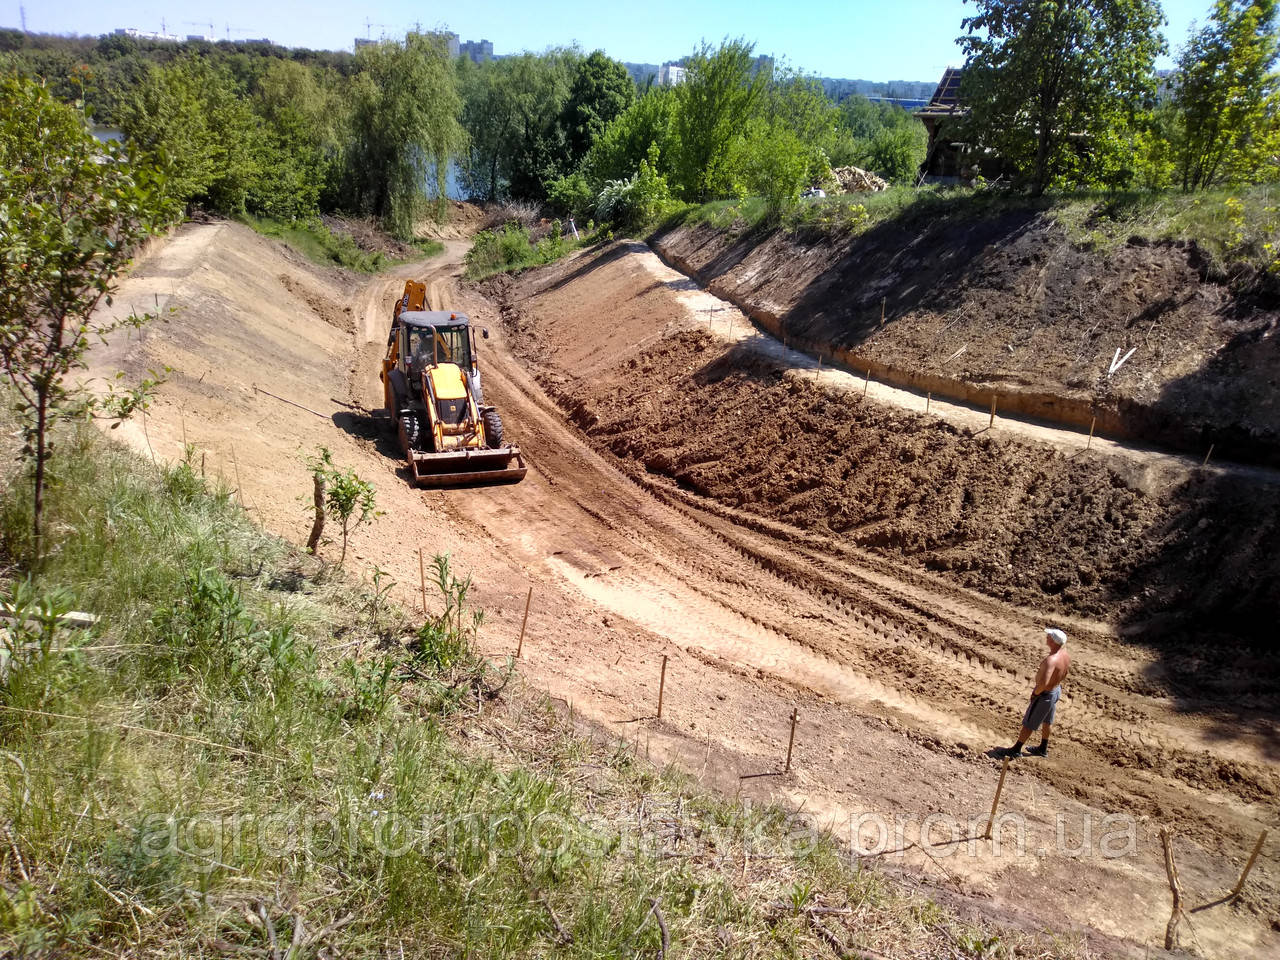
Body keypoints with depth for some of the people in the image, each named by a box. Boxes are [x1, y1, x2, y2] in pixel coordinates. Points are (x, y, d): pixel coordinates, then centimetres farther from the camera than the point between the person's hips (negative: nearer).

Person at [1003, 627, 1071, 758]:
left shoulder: (1051, 660, -37)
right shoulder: (1066, 655, -8)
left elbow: (1044, 682, -42)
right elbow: (1063, 674, 9)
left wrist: (1036, 693, -24)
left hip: (1045, 695, -8)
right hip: (1056, 690, 8)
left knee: (1028, 723, 9)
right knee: (1046, 722, 27)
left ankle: (1016, 749, 23)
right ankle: (1043, 748, 44)